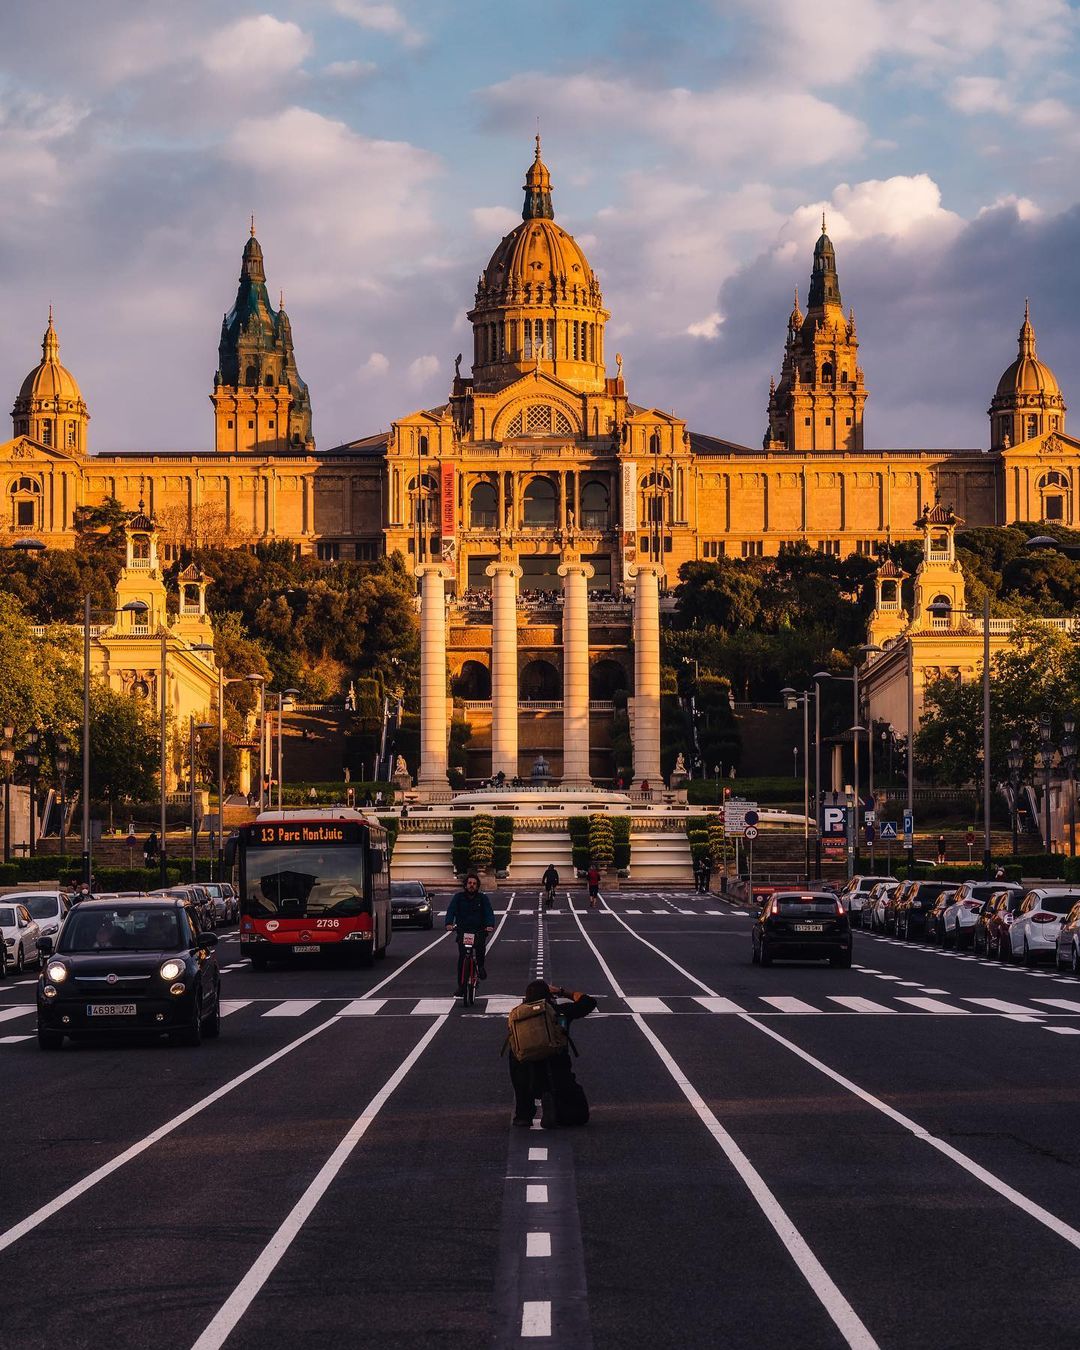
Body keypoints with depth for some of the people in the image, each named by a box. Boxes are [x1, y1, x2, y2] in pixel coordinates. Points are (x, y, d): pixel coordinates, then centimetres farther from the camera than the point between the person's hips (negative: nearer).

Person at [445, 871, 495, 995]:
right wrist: (449, 923, -27)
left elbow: (489, 912, -6)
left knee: (481, 945, -30)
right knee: (462, 956, -11)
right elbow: (451, 910, -6)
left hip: (479, 930, 0)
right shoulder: (459, 897, 5)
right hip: (463, 931, 0)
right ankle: (461, 985, -2)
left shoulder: (482, 898, 6)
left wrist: (490, 925, -27)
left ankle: (481, 965, 1)